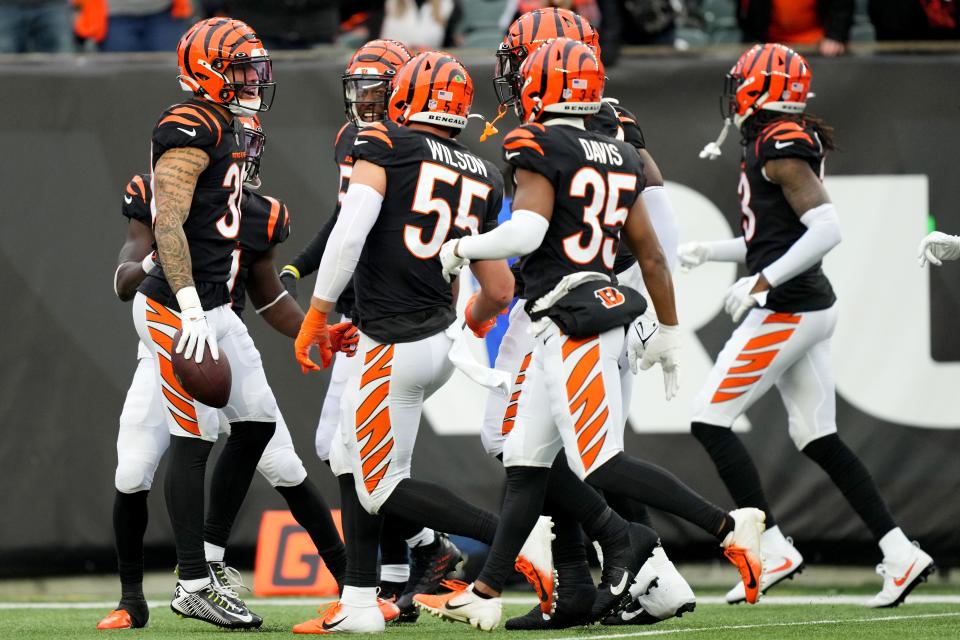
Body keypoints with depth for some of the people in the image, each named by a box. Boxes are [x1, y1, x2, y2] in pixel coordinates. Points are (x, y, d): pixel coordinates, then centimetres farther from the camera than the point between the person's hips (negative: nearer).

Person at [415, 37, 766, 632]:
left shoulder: (541, 149, -9)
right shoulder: (619, 158, 14)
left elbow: (526, 230, -22)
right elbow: (652, 253, 16)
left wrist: (463, 247, -5)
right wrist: (668, 332, 22)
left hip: (571, 325, -9)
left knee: (603, 465, -11)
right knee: (526, 465, 11)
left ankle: (729, 525, -16)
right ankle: (484, 594, 14)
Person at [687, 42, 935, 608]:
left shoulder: (780, 147, -15)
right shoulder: (778, 143, 15)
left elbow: (827, 228, -23)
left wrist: (762, 281, -22)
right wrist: (710, 252, 20)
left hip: (786, 309, -10)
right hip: (812, 307, 10)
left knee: (711, 422, -4)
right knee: (819, 439, 9)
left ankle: (775, 550, -5)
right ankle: (901, 554, 4)